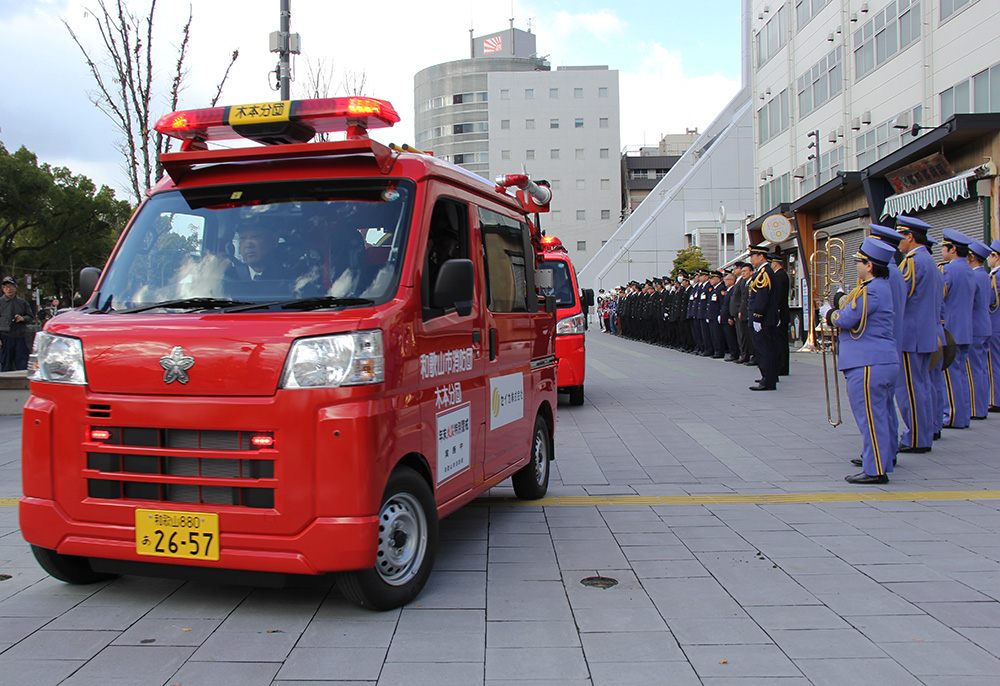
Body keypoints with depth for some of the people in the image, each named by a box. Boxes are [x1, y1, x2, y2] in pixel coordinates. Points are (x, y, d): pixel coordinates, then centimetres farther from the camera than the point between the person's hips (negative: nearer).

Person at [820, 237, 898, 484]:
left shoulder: (870, 291, -18)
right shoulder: (883, 286, 15)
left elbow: (846, 319, -19)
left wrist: (828, 312, 0)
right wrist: (842, 304, 9)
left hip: (868, 365, -11)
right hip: (885, 360, 11)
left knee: (870, 416, -7)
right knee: (879, 413, 21)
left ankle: (875, 470, -4)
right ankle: (885, 456, 34)